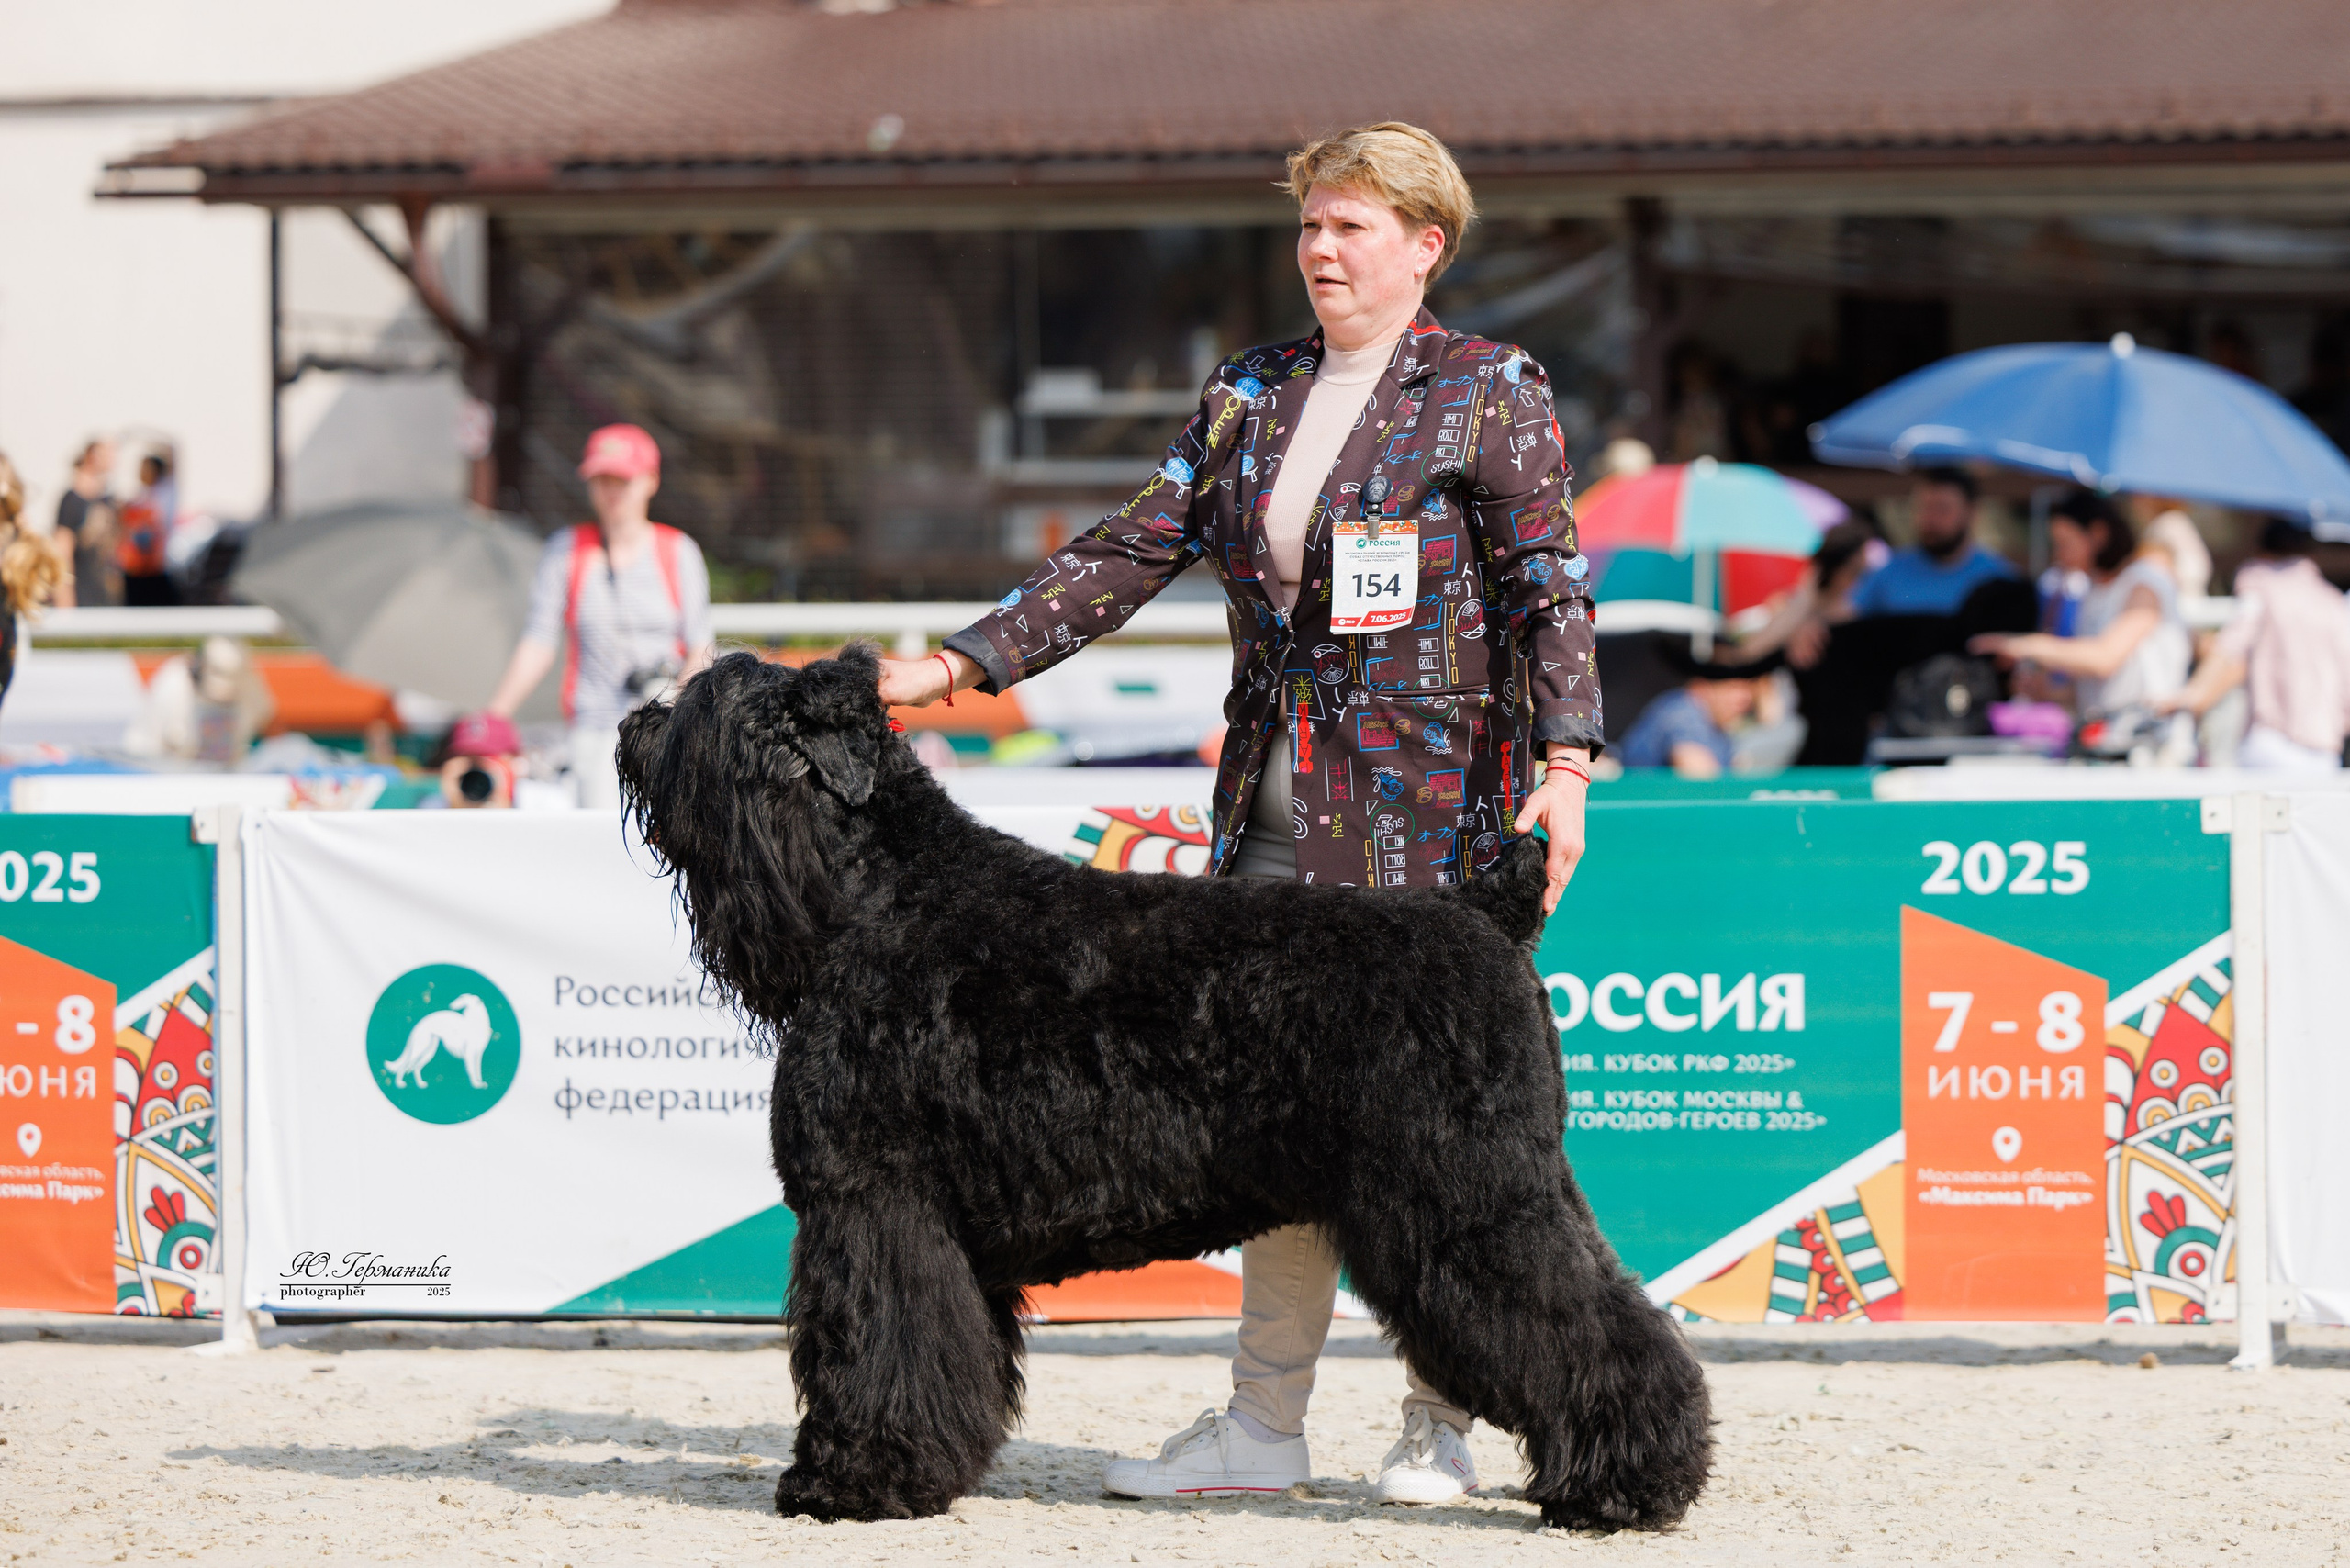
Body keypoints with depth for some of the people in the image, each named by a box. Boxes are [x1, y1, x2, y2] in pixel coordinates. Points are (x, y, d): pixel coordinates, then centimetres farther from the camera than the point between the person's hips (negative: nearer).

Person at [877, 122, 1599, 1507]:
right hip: (1277, 801, 5)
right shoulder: (1248, 395, 14)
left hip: (1430, 796, -5)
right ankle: (1264, 1425, 7)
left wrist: (1565, 763, -20)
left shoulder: (1493, 392, -1)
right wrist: (963, 664, 4)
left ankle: (1442, 1427, 7)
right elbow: (1130, 555, 12)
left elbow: (1550, 585, -8)